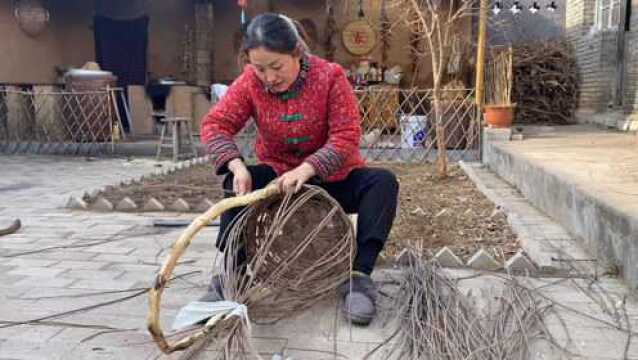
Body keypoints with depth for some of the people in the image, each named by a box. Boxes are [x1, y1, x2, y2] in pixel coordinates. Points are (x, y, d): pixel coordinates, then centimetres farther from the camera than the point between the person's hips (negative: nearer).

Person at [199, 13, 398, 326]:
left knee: (383, 182, -27)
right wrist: (237, 166, -33)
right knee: (236, 182, -24)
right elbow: (215, 124, -14)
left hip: (331, 178, -2)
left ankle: (359, 276, -30)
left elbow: (346, 136, -23)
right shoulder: (250, 82, -9)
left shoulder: (330, 76, -17)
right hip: (278, 175, 2)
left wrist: (307, 169, -39)